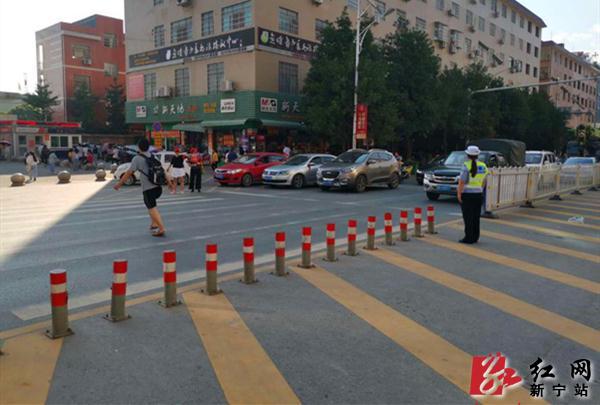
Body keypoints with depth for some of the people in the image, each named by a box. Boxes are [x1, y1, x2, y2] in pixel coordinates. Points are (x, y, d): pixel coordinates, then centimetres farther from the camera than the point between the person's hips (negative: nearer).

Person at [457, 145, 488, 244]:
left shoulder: (467, 166, -12)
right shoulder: (483, 166, 6)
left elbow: (462, 181, -16)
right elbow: (483, 181, 12)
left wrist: (459, 193, -13)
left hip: (467, 194, -6)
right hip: (478, 194, 6)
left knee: (468, 217, -2)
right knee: (476, 217, 12)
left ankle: (469, 238, -1)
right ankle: (475, 237, 18)